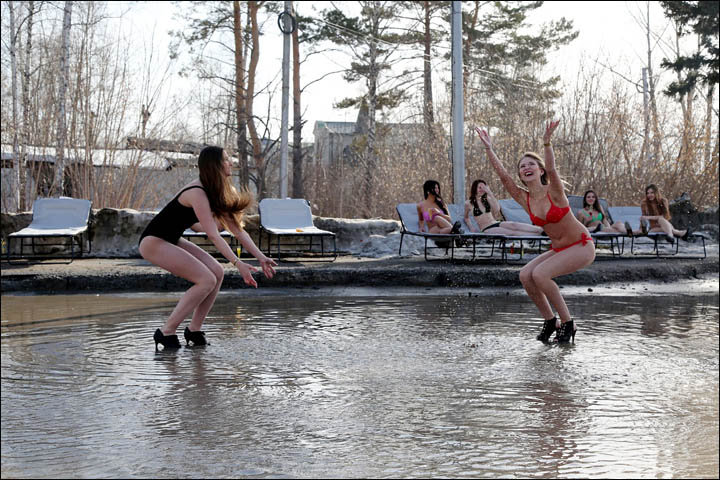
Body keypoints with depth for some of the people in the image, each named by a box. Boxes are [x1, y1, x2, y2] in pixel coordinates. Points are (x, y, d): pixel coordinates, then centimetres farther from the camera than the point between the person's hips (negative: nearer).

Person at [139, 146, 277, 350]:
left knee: (217, 272, -3)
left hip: (171, 240, 10)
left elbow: (237, 228, 7)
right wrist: (237, 263, -32)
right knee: (206, 280, -17)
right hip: (153, 242, -9)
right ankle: (166, 332, -11)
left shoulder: (217, 193, 6)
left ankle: (194, 330, 4)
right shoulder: (197, 193, -23)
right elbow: (213, 236, -28)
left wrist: (261, 257, 1)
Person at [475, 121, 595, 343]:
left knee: (540, 274, -23)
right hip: (558, 249, 7)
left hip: (582, 247, -7)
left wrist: (547, 142, -50)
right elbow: (503, 175, -6)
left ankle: (567, 323, -10)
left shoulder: (553, 192, -16)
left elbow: (551, 170, -36)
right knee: (525, 275, -13)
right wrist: (489, 148, -11)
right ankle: (550, 320, 3)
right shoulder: (524, 199, -1)